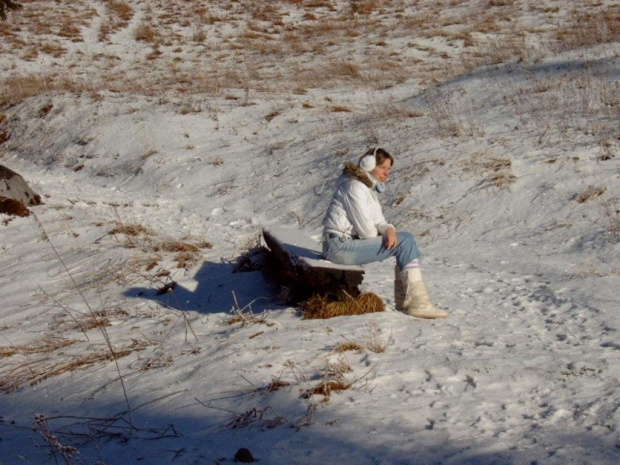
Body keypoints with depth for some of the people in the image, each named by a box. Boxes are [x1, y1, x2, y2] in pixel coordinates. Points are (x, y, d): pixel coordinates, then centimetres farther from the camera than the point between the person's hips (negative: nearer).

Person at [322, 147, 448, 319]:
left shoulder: (369, 188, 17)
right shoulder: (355, 187, -15)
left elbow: (378, 221, 12)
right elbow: (365, 228, -18)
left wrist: (389, 229, -11)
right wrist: (384, 237, 1)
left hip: (350, 242, 10)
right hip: (340, 245, -10)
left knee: (407, 239, 5)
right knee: (405, 243, -13)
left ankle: (405, 300, 2)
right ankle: (419, 303, -12)